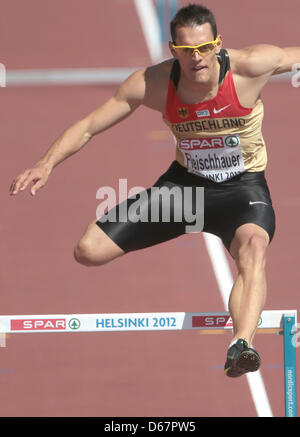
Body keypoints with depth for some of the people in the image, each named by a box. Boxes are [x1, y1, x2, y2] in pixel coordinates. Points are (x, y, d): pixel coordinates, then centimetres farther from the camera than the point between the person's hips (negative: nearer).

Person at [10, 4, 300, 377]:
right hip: (185, 181, 3)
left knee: (254, 246, -41)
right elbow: (88, 125, -8)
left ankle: (240, 346, -59)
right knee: (89, 251, -7)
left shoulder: (250, 66, -22)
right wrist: (47, 163, -22)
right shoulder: (153, 84, -16)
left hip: (243, 187, -3)